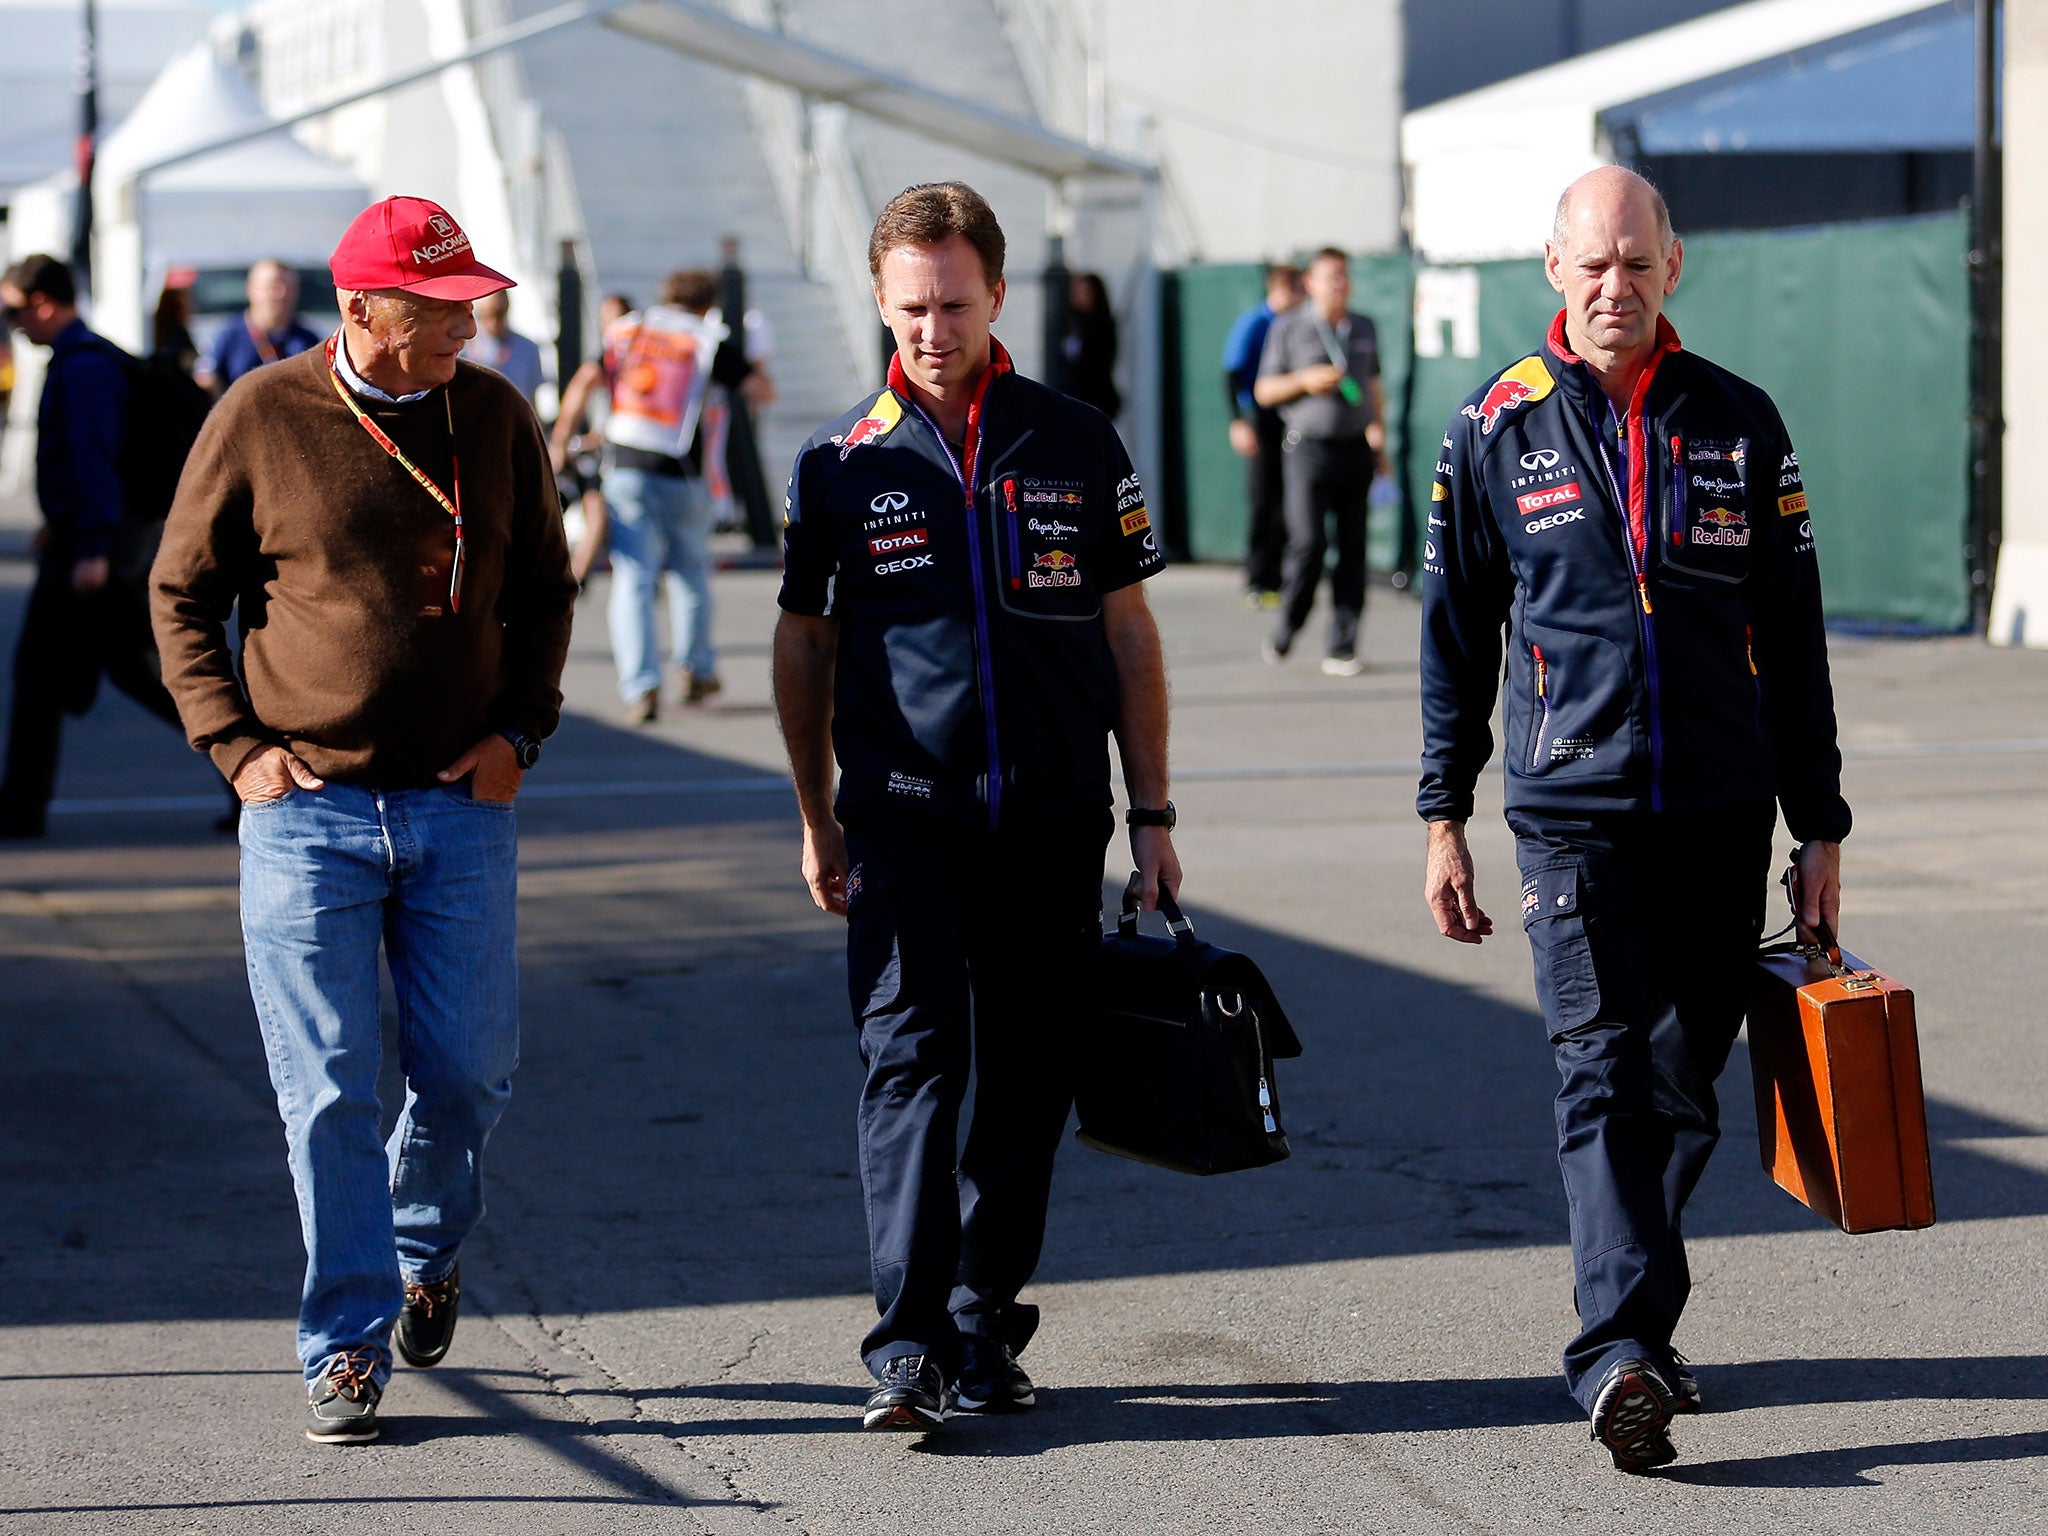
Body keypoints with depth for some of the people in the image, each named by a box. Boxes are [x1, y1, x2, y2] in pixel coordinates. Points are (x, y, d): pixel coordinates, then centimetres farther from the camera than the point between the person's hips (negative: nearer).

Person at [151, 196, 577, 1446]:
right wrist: (235, 744, -4)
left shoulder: (496, 417, 5)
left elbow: (544, 590, 16)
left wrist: (519, 730, 3)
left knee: (470, 1072, 3)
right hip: (308, 811, -2)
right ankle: (349, 1351, 7)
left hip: (461, 806, 2)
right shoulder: (264, 418, -4)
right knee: (330, 1095, -3)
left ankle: (425, 1249, 33)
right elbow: (183, 593, 5)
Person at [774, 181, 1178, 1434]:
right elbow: (804, 644, 11)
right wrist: (817, 821, 10)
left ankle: (985, 1326, 18)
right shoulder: (843, 462, 3)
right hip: (903, 814, -1)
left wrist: (1153, 814, 7)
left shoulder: (1079, 447, 5)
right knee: (912, 1059, -11)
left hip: (1054, 816, 2)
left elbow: (1129, 633, 9)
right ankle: (910, 1344, -13)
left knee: (1030, 1079, 6)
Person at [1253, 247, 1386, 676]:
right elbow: (1264, 391, 5)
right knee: (1308, 543, -12)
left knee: (1353, 548, 0)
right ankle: (1285, 628, 10)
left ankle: (1343, 649, 3)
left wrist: (1378, 427, 9)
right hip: (1309, 448, -4)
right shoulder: (1289, 327, 3)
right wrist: (1305, 381, -11)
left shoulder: (1364, 328, 15)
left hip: (1357, 449, 4)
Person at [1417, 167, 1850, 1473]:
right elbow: (1455, 636, 9)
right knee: (1604, 1077, -13)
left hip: (1724, 816, 2)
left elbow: (1793, 639, 10)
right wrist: (1445, 820, 5)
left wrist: (1822, 828, 8)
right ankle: (1621, 1353, -22)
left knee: (1685, 1086, 8)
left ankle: (1638, 1325, 23)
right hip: (1573, 810, -2)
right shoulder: (1497, 430, 3)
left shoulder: (1739, 424, 6)